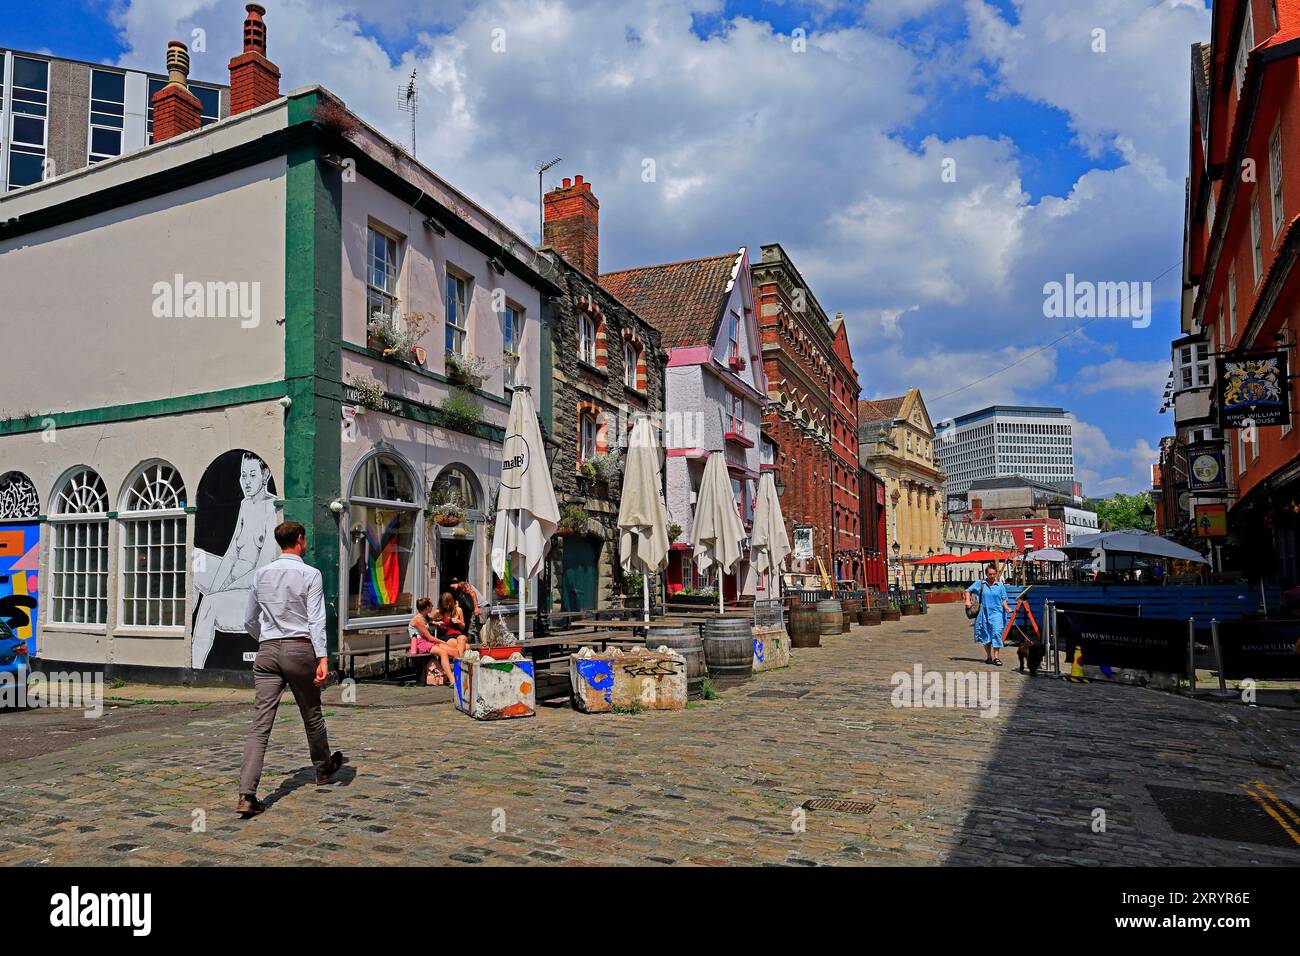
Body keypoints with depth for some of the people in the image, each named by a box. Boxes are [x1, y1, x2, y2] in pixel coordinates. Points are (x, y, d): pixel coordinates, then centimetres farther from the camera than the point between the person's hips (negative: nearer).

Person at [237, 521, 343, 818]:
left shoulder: (261, 574, 10)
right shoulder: (310, 574, -4)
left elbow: (249, 621, 19)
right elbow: (316, 620, -13)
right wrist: (323, 658, -18)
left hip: (267, 651, 3)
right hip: (299, 649, -3)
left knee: (260, 723, -3)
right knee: (311, 713, 16)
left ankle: (247, 794, -13)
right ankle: (323, 768, 36)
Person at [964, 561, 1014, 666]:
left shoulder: (1000, 585, 5)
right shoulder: (980, 584, 4)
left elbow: (1003, 599, 7)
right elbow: (968, 591, 13)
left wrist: (1006, 607, -11)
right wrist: (968, 601, -2)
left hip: (996, 613, -1)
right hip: (984, 613, 1)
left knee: (997, 633, -16)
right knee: (986, 635, 10)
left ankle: (996, 657, -13)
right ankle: (988, 656, 24)